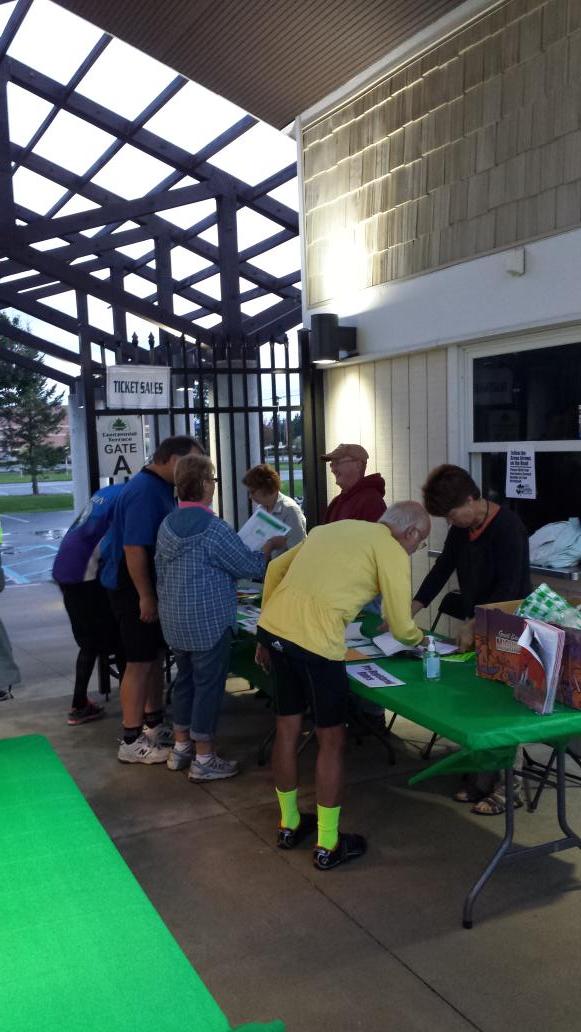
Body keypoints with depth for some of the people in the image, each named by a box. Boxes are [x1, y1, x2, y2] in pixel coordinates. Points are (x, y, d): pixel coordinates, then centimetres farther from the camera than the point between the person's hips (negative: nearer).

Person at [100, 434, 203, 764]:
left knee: (156, 656, 17)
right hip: (135, 589, -10)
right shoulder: (144, 491, -22)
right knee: (141, 662, -2)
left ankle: (154, 725, 30)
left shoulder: (160, 488, 9)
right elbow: (133, 547, -25)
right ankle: (132, 742, 8)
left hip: (153, 586, 10)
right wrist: (146, 597, -22)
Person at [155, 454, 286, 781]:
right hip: (208, 621, -8)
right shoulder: (213, 527, -19)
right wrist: (270, 545, 5)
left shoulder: (168, 524, 5)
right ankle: (204, 759, 12)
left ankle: (181, 748, 29)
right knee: (209, 685, 3)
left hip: (174, 619, 8)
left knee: (185, 679, 19)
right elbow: (250, 566, -12)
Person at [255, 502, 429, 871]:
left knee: (288, 729, 21)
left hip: (273, 624, 7)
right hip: (314, 640, -7)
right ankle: (328, 846, 22)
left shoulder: (335, 527, 21)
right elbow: (401, 628, 1)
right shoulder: (393, 553, 1)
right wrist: (420, 637, 25)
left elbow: (276, 568, 21)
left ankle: (289, 824, 38)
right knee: (332, 740, 10)